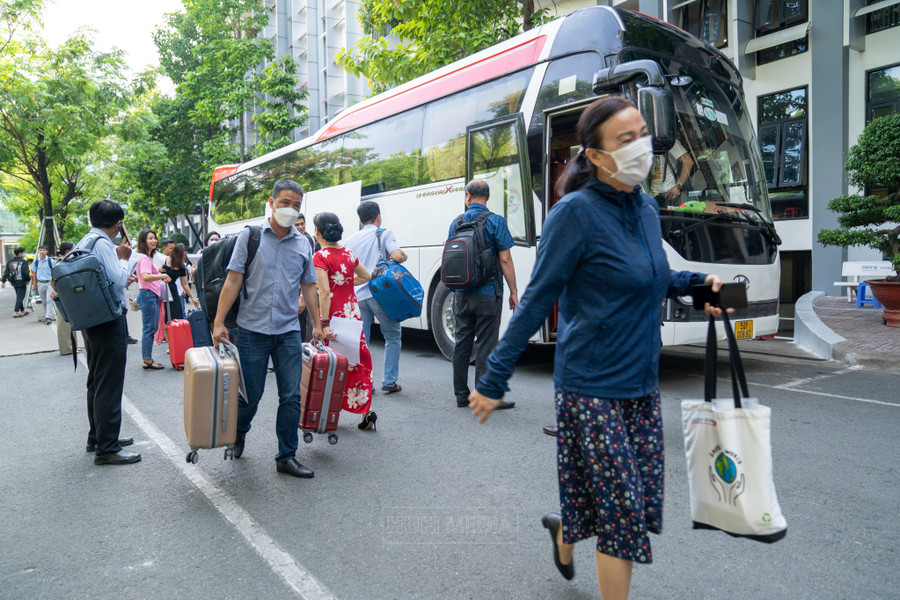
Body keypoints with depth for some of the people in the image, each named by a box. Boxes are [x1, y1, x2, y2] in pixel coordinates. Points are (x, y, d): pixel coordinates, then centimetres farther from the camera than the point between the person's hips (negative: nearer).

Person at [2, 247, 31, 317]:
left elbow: (6, 272, 7)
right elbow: (26, 272, -18)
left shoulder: (10, 262, 7)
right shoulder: (23, 262, -12)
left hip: (14, 282, 7)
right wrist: (28, 280, -4)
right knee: (20, 297, -3)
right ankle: (15, 312, -10)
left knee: (19, 297, 19)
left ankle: (22, 311, 29)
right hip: (22, 282, -7)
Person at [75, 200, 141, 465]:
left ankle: (97, 437, 31)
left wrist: (122, 279, 24)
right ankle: (107, 448, -1)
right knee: (109, 384, -5)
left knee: (96, 381, 19)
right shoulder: (103, 244, -17)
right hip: (108, 320, -10)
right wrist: (125, 257, -5)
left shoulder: (82, 243, 13)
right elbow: (119, 279, -20)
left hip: (90, 320, 10)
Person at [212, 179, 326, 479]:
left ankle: (287, 457, 14)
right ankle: (238, 433, 38)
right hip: (252, 330, -2)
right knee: (250, 394, 6)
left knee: (291, 397, 2)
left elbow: (308, 286, 15)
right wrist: (219, 322, -8)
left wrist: (318, 325, 13)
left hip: (289, 331, 3)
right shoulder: (250, 236, -1)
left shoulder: (302, 244, 9)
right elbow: (233, 281, -4)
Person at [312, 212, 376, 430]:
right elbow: (366, 276, 21)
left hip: (333, 314, -6)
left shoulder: (320, 257, -11)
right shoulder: (348, 253, 7)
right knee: (358, 359, 11)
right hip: (352, 312, 6)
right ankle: (366, 410, 13)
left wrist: (324, 322, -19)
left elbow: (325, 292, -19)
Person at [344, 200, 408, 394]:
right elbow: (397, 255, -15)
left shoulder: (351, 240, 15)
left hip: (358, 295, 4)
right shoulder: (384, 234, 1)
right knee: (392, 336, 8)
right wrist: (404, 256, 5)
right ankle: (389, 382, 8)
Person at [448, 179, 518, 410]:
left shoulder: (456, 223, 8)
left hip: (461, 294, 5)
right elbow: (505, 259, -11)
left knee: (462, 343, 11)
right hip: (487, 294, -5)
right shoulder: (495, 222, -8)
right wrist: (513, 291, -4)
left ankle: (462, 395, 17)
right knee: (485, 345, -1)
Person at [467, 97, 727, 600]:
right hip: (594, 387, -7)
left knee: (643, 499, 16)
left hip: (642, 383, 8)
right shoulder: (577, 212, -16)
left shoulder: (647, 208, 6)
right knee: (622, 511, 2)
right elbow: (537, 301, -14)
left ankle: (565, 532, 45)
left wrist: (697, 283, 4)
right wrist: (494, 382, -13)